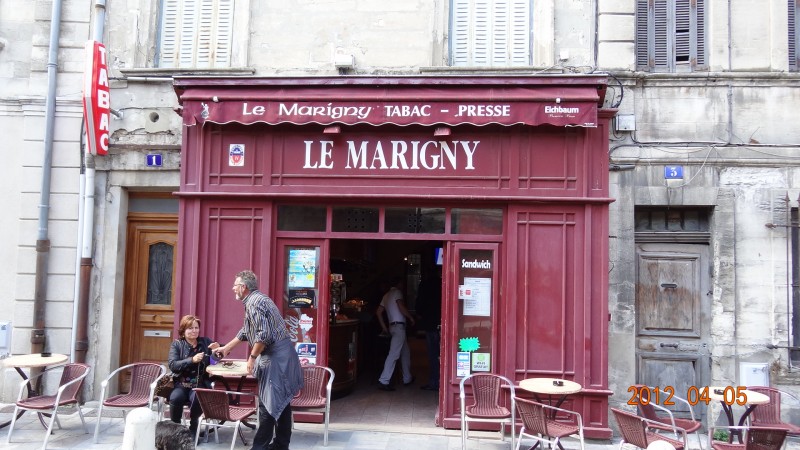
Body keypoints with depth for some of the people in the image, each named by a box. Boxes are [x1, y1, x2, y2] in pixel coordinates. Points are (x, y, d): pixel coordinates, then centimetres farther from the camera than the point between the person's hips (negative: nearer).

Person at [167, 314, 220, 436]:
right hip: (181, 384, 0)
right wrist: (192, 360, -22)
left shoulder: (205, 342, 10)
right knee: (175, 398, -31)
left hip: (200, 384, 0)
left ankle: (193, 428, -5)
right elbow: (172, 365, -9)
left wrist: (218, 349, -7)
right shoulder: (177, 344, 5)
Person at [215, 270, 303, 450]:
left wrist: (252, 357, -13)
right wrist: (226, 347, 37)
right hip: (279, 356, 10)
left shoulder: (255, 302, -13)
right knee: (280, 402, 12)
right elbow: (246, 332, 31)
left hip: (275, 357, -10)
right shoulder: (254, 301, 19)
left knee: (268, 403, -4)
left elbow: (264, 334, -23)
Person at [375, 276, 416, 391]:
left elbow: (378, 312, 17)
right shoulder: (397, 292, -5)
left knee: (406, 352, 18)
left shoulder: (386, 295, 20)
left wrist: (384, 327, 17)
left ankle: (407, 378, 24)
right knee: (394, 354, -13)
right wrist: (411, 317, -6)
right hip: (399, 326, -10)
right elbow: (401, 307, -19)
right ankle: (383, 381, -17)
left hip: (392, 326, 10)